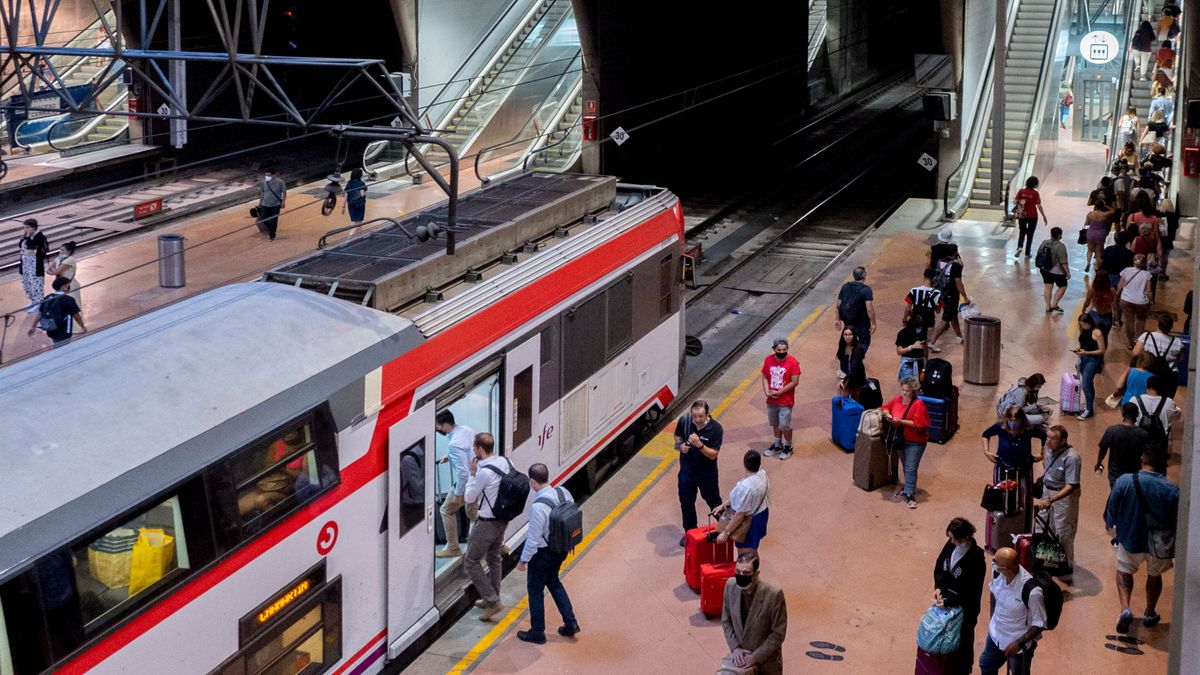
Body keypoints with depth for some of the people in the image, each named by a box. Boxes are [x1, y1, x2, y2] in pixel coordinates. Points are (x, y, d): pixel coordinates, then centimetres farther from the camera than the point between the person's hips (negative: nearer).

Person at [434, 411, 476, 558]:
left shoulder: (454, 444, -29)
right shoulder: (467, 430, -3)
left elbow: (462, 472, -29)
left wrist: (457, 494, -20)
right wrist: (450, 457, 12)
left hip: (465, 483, -9)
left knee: (446, 511, 11)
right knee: (473, 512, 25)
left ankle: (453, 548, 20)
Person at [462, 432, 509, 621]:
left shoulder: (484, 472, -26)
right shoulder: (506, 462, -2)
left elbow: (469, 498, -12)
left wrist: (473, 473, -5)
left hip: (487, 522, -9)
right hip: (503, 518, 9)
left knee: (471, 562, 3)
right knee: (494, 558, 24)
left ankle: (492, 602, 1)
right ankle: (492, 598, 36)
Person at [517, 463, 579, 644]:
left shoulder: (538, 506, -31)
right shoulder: (563, 492, -10)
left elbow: (533, 538, -24)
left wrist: (523, 560, -10)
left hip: (543, 553, -7)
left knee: (535, 590, 13)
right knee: (553, 582, 28)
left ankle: (537, 633, 26)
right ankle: (570, 623, 30)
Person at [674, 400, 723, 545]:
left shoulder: (715, 429, -23)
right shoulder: (684, 420, -14)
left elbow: (713, 455, -22)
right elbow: (677, 435, 7)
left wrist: (699, 445, -38)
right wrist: (680, 445, -14)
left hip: (707, 473, -3)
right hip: (686, 470, 3)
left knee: (713, 501, 15)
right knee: (686, 502, 13)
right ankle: (689, 532, 34)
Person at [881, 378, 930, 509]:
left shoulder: (918, 405, -20)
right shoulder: (897, 400, 0)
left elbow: (917, 424, -24)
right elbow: (885, 408, 14)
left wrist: (900, 421, -29)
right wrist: (887, 414, -9)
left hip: (915, 442, -6)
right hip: (901, 439, 6)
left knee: (911, 469, -7)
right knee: (905, 466, 19)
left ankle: (910, 495, -2)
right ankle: (908, 486, 36)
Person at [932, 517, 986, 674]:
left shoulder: (976, 558, -29)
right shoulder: (951, 545, -9)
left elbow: (971, 591, -25)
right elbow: (940, 566, 4)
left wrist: (948, 602, -26)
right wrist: (938, 587, -11)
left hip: (965, 607, -6)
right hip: (947, 598, 6)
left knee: (962, 638, 13)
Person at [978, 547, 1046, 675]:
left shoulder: (1032, 591, -37)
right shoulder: (998, 573, -21)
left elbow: (1040, 624, -24)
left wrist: (1019, 643, -23)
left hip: (1019, 643, -6)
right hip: (996, 635, 6)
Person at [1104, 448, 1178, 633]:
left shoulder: (1124, 481, -21)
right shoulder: (1172, 490, -20)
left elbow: (1110, 511, -9)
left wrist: (1111, 524, 13)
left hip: (1130, 539, -1)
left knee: (1124, 571, 24)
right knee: (1154, 575, 27)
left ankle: (1125, 609, 5)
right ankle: (1150, 614, 41)